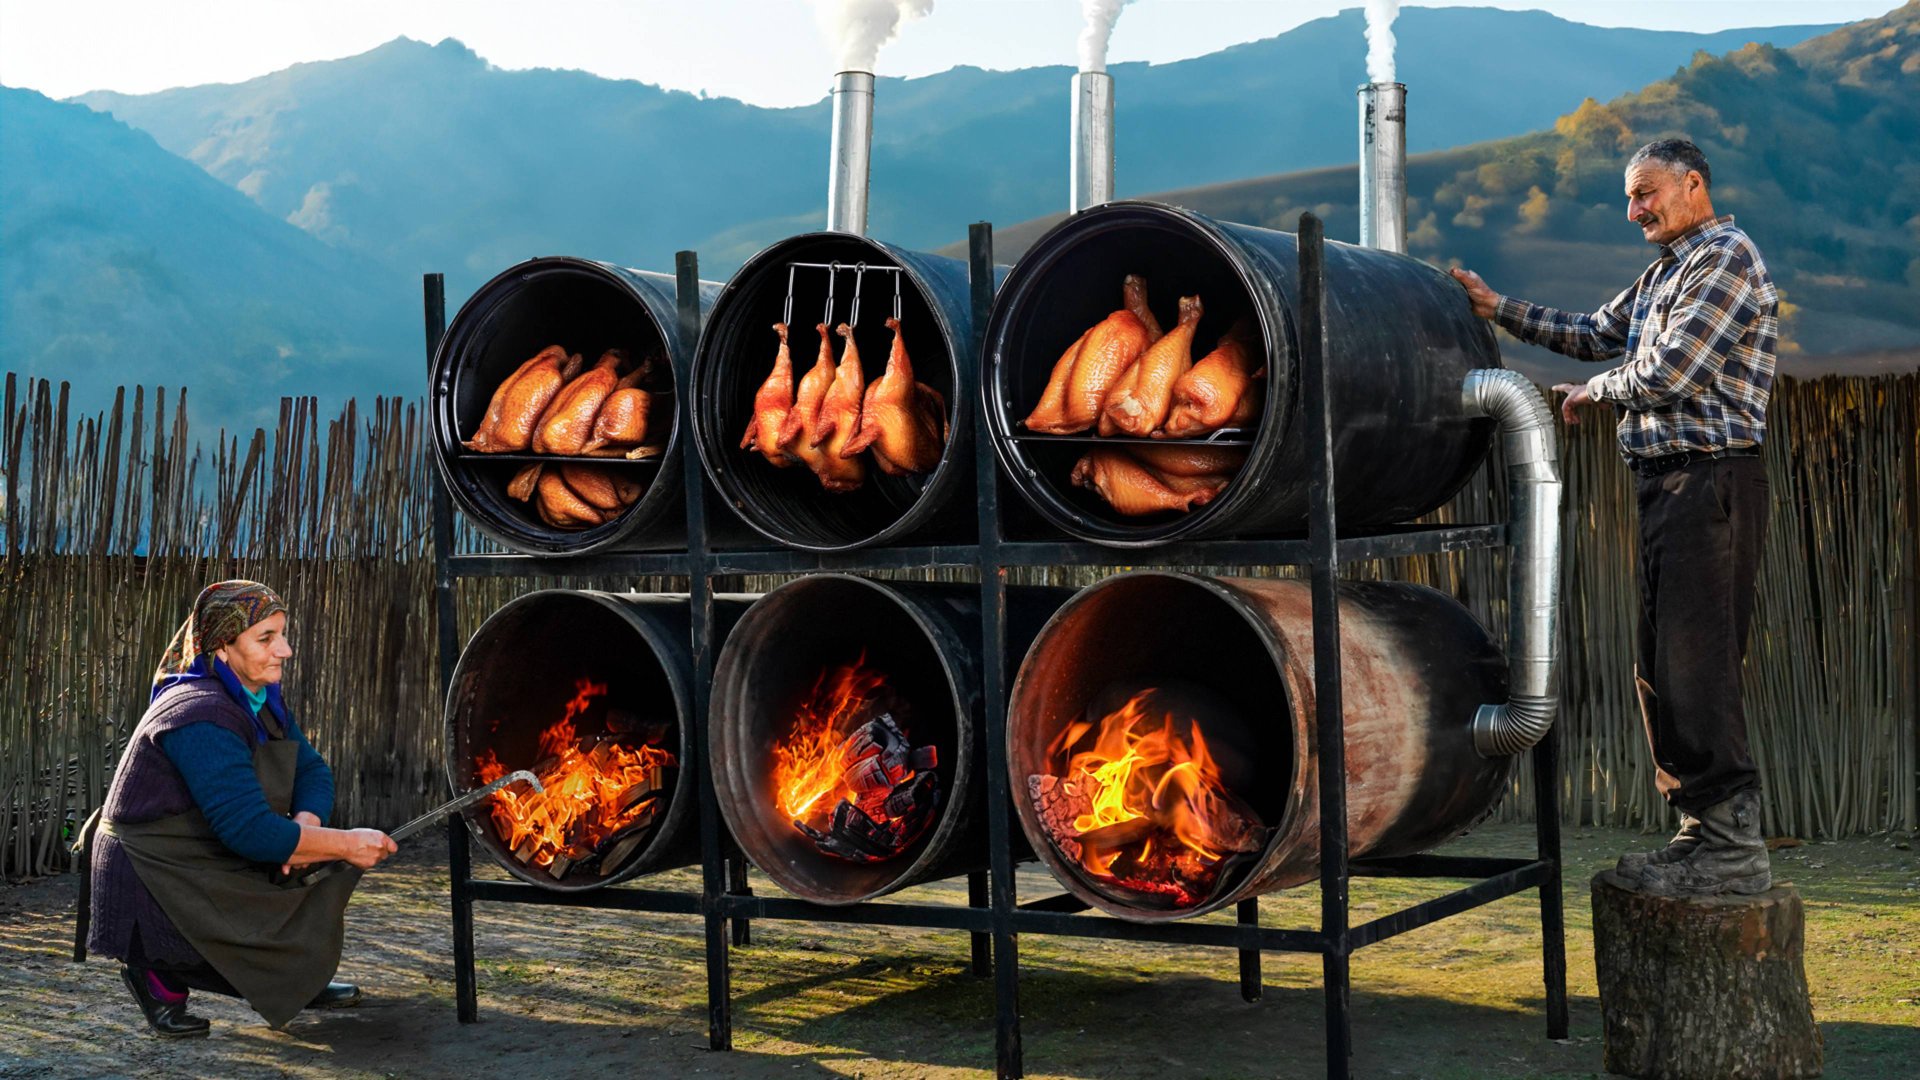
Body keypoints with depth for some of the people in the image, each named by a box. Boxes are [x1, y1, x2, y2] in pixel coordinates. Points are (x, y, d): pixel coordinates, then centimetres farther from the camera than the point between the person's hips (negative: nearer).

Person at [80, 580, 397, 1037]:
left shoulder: (262, 699, 5)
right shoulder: (202, 717, -26)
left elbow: (313, 772, 5)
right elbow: (252, 831, -31)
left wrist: (304, 826, -17)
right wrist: (347, 844, -25)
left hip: (215, 860, 9)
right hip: (154, 880, -9)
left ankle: (299, 980, 20)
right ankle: (159, 970, -3)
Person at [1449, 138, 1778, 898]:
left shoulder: (1726, 257, -10)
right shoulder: (1664, 272, 21)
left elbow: (1667, 372, -18)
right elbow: (1595, 335, 26)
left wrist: (1589, 393, -1)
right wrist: (1497, 309, 19)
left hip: (1709, 483, -10)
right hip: (1665, 485, 10)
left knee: (1697, 665, -11)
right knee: (1662, 668, 11)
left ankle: (1733, 849, -8)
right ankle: (1703, 829, 18)